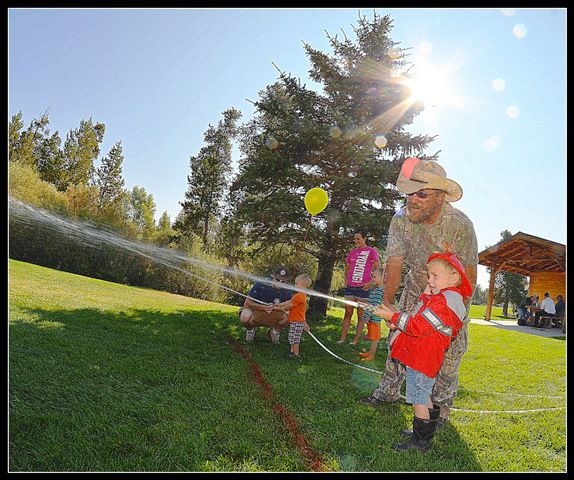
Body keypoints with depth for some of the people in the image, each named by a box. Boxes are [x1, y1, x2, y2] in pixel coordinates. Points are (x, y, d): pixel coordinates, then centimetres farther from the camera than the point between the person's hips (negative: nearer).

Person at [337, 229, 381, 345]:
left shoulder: (372, 251, -2)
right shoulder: (352, 252, 13)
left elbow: (378, 270, -5)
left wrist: (370, 283, -10)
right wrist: (346, 278, 11)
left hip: (363, 288, -5)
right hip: (350, 287, 5)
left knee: (361, 315, 2)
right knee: (347, 313, 7)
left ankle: (356, 340, 8)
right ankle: (343, 338, 12)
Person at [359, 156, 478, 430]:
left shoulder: (460, 224, -30)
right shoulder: (401, 219, -21)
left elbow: (469, 275, -23)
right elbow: (394, 262, -17)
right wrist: (386, 302, -20)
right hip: (416, 286, 3)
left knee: (449, 350, -1)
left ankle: (441, 407, 16)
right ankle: (389, 392, 23)